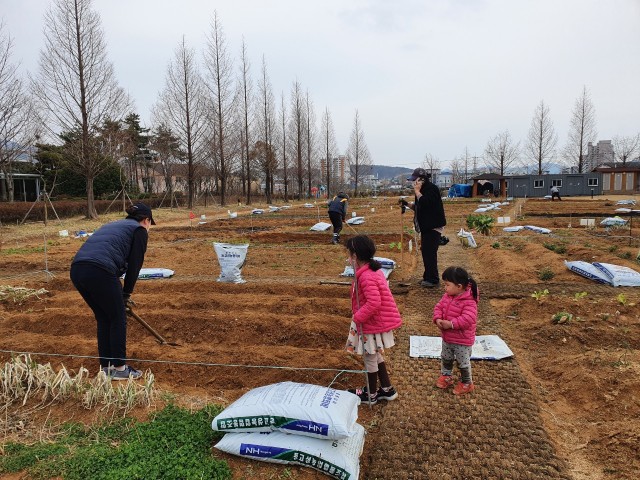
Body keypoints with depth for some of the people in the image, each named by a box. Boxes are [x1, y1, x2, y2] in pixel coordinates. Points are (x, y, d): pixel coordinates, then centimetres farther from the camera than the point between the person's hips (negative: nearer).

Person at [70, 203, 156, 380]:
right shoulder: (139, 230, 11)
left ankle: (106, 367, 29)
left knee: (103, 319, 21)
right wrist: (126, 294, 16)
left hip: (77, 270, 8)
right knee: (118, 318, 10)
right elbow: (134, 265, 5)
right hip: (99, 272, -8)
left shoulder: (112, 225, 33)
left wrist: (120, 295, 33)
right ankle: (119, 368, 18)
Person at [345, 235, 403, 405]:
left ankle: (371, 394, 27)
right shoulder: (374, 270, 5)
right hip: (378, 321, 10)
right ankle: (387, 389, 36)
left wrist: (358, 316, -22)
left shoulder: (366, 277, -27)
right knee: (377, 356, 23)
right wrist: (360, 315, 14)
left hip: (372, 324, -10)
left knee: (370, 358, 9)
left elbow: (374, 303, -34)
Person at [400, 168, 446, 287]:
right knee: (426, 251, 13)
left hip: (433, 227, -10)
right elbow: (418, 207, 21)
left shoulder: (431, 189, -15)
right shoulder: (423, 189, 14)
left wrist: (417, 191, -19)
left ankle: (433, 279, -1)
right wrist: (407, 204, 6)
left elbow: (425, 203, -29)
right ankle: (427, 277, 22)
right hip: (426, 226, 10)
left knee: (430, 252, -9)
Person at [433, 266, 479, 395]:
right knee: (446, 359, 25)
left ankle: (467, 384, 32)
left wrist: (451, 324, -37)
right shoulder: (447, 296, -4)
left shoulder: (469, 302, -28)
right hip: (447, 338, 7)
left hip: (462, 341, -7)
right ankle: (446, 376, 47)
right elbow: (438, 307, 1)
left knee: (463, 363, 11)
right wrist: (437, 319, -18)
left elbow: (468, 319, -36)